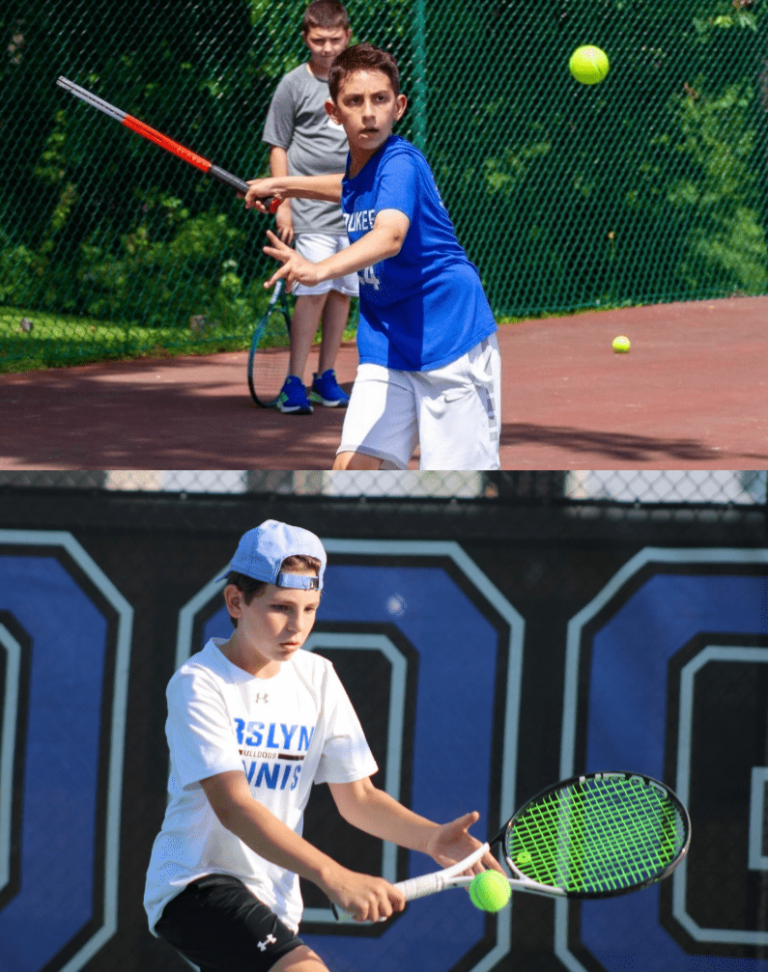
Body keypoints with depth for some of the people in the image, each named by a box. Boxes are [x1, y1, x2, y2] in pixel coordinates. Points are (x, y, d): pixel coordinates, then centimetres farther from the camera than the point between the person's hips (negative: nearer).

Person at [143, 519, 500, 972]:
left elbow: (357, 798, 8)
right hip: (193, 882, -8)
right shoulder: (199, 684, -15)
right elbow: (234, 807, -25)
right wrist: (334, 877, -37)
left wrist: (430, 836, -13)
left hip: (271, 899, 8)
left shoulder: (317, 677, 6)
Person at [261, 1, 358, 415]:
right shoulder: (295, 84, -2)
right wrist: (282, 203, -7)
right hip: (312, 206, -5)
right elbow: (279, 147, 0)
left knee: (343, 291, 7)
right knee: (313, 291, -11)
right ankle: (294, 384, -10)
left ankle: (326, 377, 17)